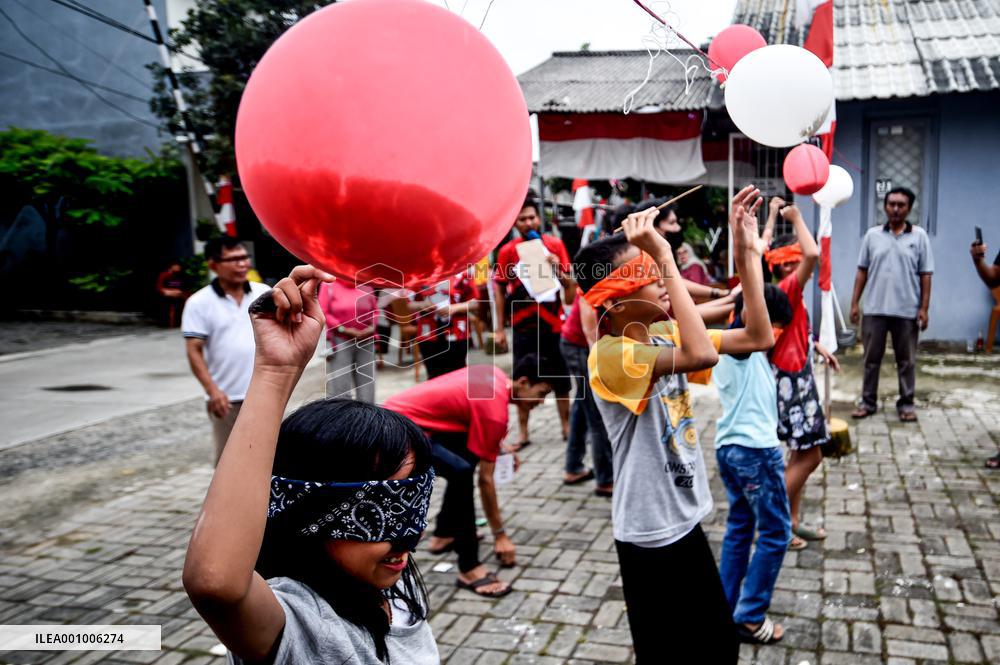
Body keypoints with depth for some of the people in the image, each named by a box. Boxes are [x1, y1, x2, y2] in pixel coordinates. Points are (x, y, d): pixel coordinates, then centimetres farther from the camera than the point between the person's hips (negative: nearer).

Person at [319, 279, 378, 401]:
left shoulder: (366, 286, 7)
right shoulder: (329, 285, -2)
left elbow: (375, 310, 14)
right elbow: (322, 312, -6)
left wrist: (372, 327, -4)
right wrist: (343, 329, -13)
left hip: (366, 342, 4)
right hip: (340, 342, -4)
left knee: (366, 381, 8)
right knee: (339, 386, -5)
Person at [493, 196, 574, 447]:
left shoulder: (555, 244, -1)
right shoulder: (507, 251, -2)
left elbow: (570, 284, 3)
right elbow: (499, 288, 2)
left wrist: (558, 269, -18)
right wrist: (499, 328, 0)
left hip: (552, 323, 0)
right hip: (523, 325, 0)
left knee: (560, 379, 10)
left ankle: (566, 427, 24)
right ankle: (523, 433, 15)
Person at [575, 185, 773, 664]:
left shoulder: (664, 334, 2)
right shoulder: (610, 356, -24)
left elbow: (757, 338, 1)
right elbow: (702, 355, -39)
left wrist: (747, 247, -4)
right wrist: (664, 254, -36)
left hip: (685, 521, 8)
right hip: (651, 535, -8)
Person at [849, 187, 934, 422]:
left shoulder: (919, 236, 1)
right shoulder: (872, 234, 5)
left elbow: (925, 275, 0)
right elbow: (862, 271, 7)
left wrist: (924, 308, -5)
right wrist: (855, 302, 2)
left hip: (907, 311, -1)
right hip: (874, 309, 1)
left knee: (906, 361, 8)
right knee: (871, 359, 8)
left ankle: (906, 403, 19)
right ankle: (868, 401, 17)